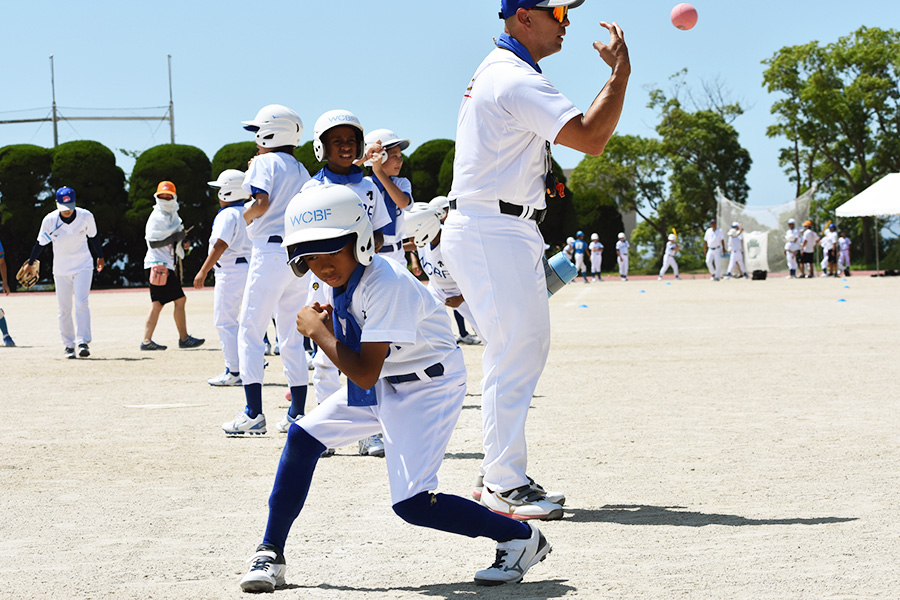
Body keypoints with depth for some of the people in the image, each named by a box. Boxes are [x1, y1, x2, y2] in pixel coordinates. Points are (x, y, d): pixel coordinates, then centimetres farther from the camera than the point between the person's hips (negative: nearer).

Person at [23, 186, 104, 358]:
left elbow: (93, 237, 6)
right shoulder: (50, 220, -13)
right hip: (61, 269, 1)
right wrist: (31, 262, 10)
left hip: (83, 265, -1)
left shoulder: (86, 216, -12)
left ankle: (83, 342, -15)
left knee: (81, 303, -15)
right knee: (63, 308, 3)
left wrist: (99, 257, 19)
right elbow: (41, 242, 2)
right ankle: (68, 344, 13)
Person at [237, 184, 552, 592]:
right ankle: (270, 554, 13)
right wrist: (324, 327, -10)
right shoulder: (339, 278, -2)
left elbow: (365, 375, -30)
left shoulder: (385, 284, -29)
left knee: (412, 503, -17)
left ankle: (522, 538, -2)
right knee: (303, 436, 2)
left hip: (429, 385, -9)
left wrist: (317, 331, -20)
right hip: (383, 384, 9)